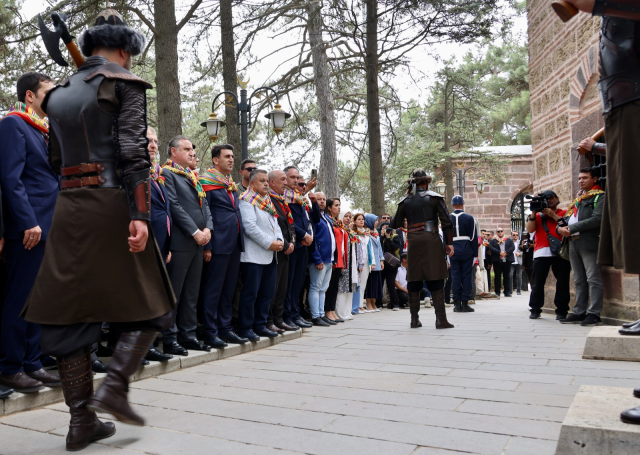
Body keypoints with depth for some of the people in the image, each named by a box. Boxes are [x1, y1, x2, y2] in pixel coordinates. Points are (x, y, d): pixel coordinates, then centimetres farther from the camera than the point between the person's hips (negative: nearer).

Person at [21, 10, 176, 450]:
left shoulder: (60, 93, 19)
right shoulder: (125, 83, -1)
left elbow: (56, 159, 19)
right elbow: (133, 151, -14)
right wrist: (140, 214, -19)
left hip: (68, 207, 7)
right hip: (112, 203, -6)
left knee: (73, 313, 8)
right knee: (149, 304, 7)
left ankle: (82, 420, 13)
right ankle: (114, 386, -7)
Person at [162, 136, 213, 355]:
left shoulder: (193, 177, 20)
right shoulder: (167, 173, -5)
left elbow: (204, 205, 16)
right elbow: (174, 206, -14)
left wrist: (208, 228, -2)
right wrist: (194, 232, -16)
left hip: (197, 242, 8)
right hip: (180, 242, -8)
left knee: (191, 293, 12)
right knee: (173, 293, -2)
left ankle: (188, 334, 20)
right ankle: (169, 339, 6)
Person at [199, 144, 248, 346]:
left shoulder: (232, 185, 19)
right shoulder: (207, 182, -4)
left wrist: (240, 239, 12)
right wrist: (207, 246, -16)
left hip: (235, 242, 8)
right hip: (218, 244, -8)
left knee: (229, 289, 12)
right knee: (213, 289, -1)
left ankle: (225, 328, 21)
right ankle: (210, 331, 7)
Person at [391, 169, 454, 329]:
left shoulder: (405, 201, 9)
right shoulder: (434, 197, 2)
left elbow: (395, 224, 13)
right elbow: (446, 221, -4)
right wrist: (449, 242, 2)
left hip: (413, 244, 3)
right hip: (431, 242, -3)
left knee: (414, 282, 8)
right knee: (436, 282, 0)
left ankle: (414, 319, 11)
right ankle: (441, 319, -3)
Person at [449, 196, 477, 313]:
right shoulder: (469, 218, -2)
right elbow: (473, 237, -3)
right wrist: (475, 253, 2)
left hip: (453, 251, 2)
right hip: (467, 251, -2)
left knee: (455, 276, 4)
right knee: (467, 276, 3)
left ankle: (457, 304, 5)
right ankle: (465, 303, 3)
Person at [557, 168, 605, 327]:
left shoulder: (600, 196, -1)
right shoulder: (578, 199, 23)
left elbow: (597, 219, -14)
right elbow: (566, 218, 20)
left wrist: (572, 228, -13)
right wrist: (560, 228, -3)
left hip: (589, 242, -8)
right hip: (573, 243, 8)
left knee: (593, 279, -5)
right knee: (579, 281, 11)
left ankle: (594, 314, -2)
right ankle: (579, 312, 15)